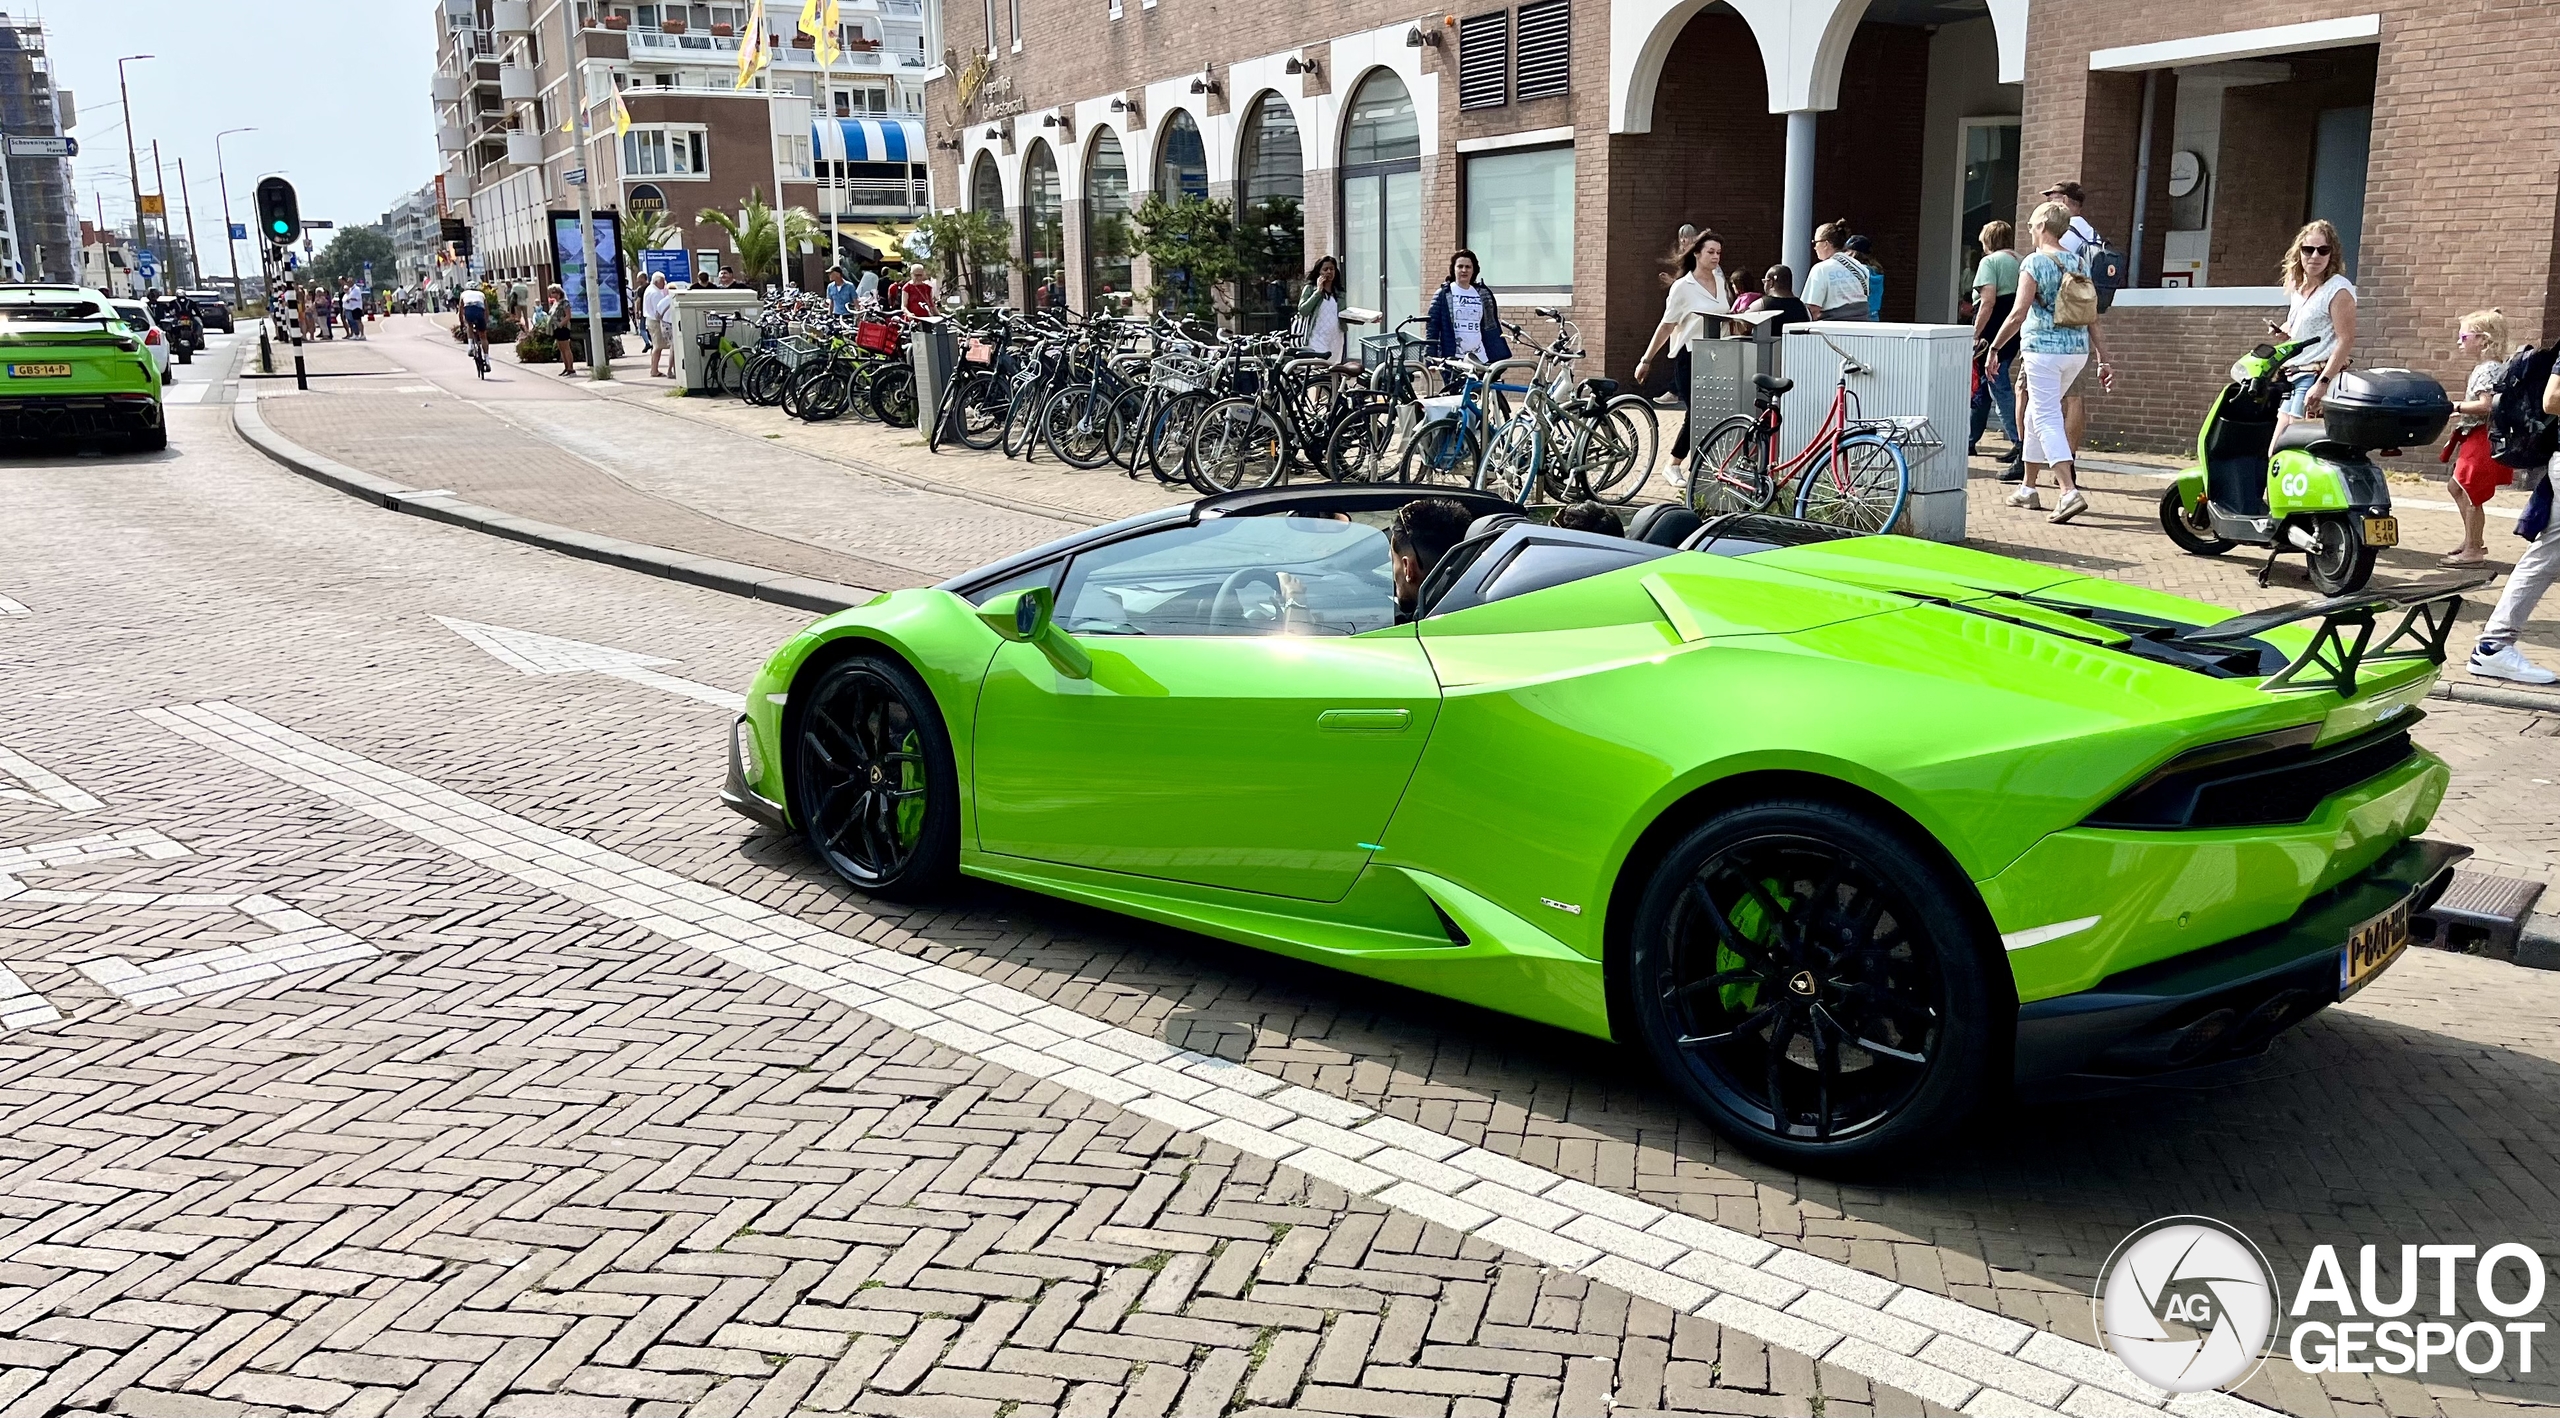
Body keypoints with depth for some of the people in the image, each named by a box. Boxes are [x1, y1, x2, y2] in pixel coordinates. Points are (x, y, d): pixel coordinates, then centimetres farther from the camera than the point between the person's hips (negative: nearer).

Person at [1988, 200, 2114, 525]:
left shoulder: (2035, 263, -9)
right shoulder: (2079, 263, 11)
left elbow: (2018, 315, -15)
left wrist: (1993, 347, -6)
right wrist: (2102, 356, 13)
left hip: (2044, 350, -7)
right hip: (2077, 350, 7)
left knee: (2047, 420, -7)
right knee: (2037, 415, 19)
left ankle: (2070, 492, -21)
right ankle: (2028, 489, 24)